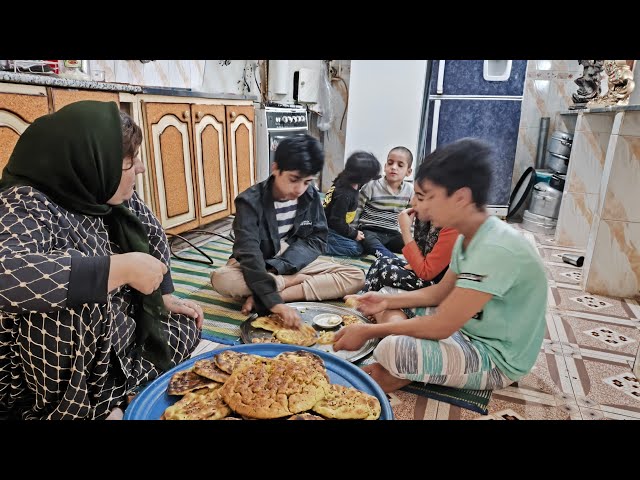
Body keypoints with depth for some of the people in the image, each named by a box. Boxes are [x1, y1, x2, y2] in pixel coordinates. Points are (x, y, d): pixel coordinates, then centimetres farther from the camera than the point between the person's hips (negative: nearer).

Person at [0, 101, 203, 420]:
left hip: (112, 339, 7)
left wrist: (163, 295, 5)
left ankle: (108, 398, 1)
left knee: (186, 329, 7)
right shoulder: (27, 205, -26)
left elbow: (151, 233, 11)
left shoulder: (108, 193, -6)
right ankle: (74, 407, -11)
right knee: (72, 297, -35)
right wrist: (122, 268, -40)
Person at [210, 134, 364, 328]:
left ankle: (261, 297, -26)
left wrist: (276, 267, -24)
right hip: (257, 267, -3)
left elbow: (317, 240, -9)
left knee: (356, 277, -17)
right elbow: (249, 254, -33)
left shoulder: (311, 196, -10)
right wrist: (274, 302, -45)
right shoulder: (250, 202, -23)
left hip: (295, 263, 3)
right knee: (221, 279, -36)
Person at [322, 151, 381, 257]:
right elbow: (337, 221, -25)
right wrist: (354, 234, -13)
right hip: (327, 229, -9)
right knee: (356, 248, -10)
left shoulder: (343, 180, -3)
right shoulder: (345, 195, -29)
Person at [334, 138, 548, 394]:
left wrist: (368, 331, -20)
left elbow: (441, 327, -28)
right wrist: (387, 301, 2)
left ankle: (398, 376, -2)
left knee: (393, 349, -32)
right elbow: (442, 292, 13)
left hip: (497, 358, -9)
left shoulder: (495, 249, -30)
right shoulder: (469, 237, 1)